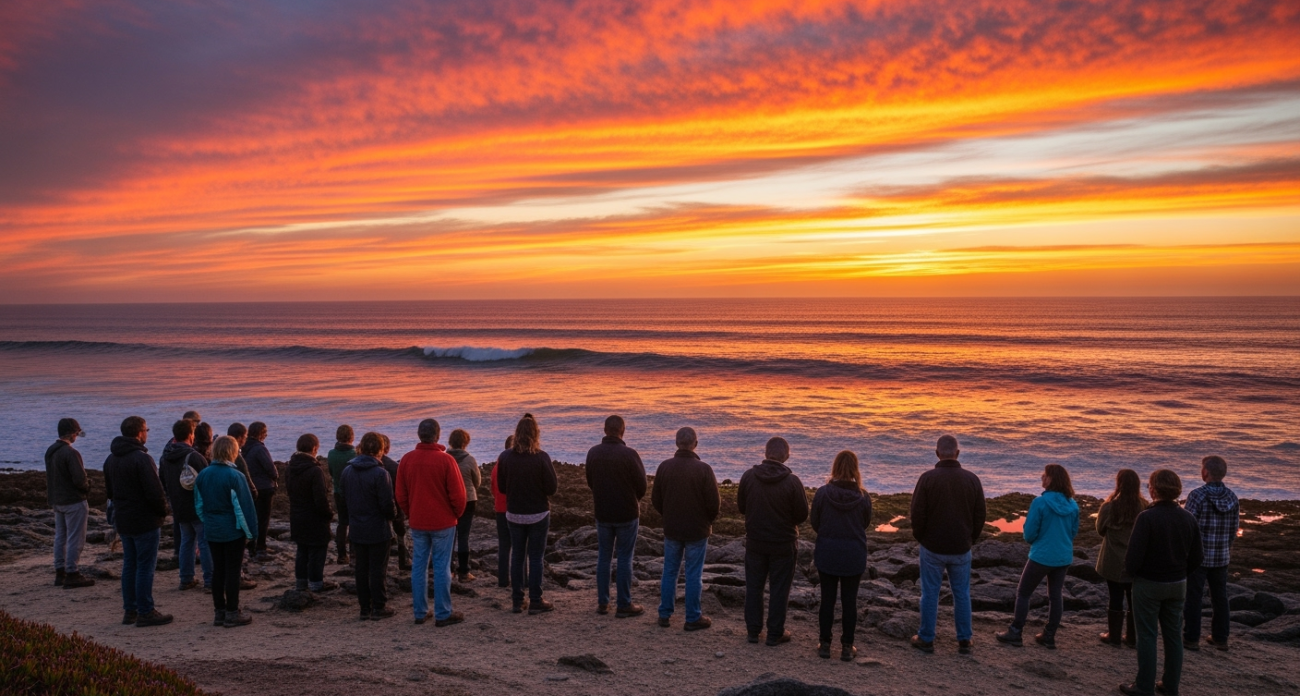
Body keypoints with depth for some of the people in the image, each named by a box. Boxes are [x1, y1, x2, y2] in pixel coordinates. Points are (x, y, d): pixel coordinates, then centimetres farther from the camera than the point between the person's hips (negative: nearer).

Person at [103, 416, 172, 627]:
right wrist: (162, 511, -6)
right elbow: (155, 491, -22)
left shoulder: (111, 459, 10)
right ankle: (145, 613, 2)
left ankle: (129, 610, 20)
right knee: (145, 567, -2)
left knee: (129, 565, 15)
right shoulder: (141, 458, -20)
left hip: (122, 520, 9)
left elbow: (109, 490, 18)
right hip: (145, 521, -9)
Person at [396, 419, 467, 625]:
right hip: (443, 523, -4)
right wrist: (457, 514, 6)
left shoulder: (407, 459, -1)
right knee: (442, 568, 2)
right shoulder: (445, 460, -14)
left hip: (417, 523, 4)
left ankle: (420, 612, 17)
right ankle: (443, 614, 7)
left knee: (419, 566, 11)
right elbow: (458, 494, -12)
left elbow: (400, 494, 5)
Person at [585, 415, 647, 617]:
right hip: (627, 513, -4)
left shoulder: (593, 453, -3)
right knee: (625, 558, 4)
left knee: (603, 556, 14)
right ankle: (624, 605, 9)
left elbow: (590, 482, 7)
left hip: (602, 513, 4)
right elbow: (642, 485, -10)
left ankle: (602, 603, 18)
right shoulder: (629, 454, -18)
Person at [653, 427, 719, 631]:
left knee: (669, 572, 15)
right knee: (694, 575, 6)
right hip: (697, 530, -3)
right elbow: (714, 503, -14)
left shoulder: (664, 467, -6)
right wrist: (708, 520, 6)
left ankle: (664, 614, 22)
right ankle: (693, 618, 13)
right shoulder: (703, 469, -17)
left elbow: (655, 499, 1)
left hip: (671, 529, 3)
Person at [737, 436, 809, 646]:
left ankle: (753, 630, 23)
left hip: (755, 541, 3)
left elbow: (741, 506, 2)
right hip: (783, 543, -3)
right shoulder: (791, 481, -19)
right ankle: (775, 633, 16)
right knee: (779, 589, 10)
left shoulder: (748, 477, -11)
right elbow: (802, 515, -11)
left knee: (753, 586, 15)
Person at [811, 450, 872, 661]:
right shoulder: (862, 496, -11)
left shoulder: (822, 493, -13)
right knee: (849, 600, 10)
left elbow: (814, 522, -3)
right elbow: (866, 523, 4)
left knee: (827, 598, 11)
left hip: (827, 553, 0)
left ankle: (825, 644, 17)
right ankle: (847, 647, 16)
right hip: (854, 555, 0)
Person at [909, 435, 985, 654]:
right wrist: (971, 539, 15)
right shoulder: (972, 479, -5)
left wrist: (919, 536, 6)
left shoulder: (927, 478, -14)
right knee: (962, 594, 14)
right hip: (961, 548, 2)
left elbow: (917, 514, -12)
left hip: (932, 547, -2)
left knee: (930, 593, 8)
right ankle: (964, 641, 20)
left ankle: (926, 639, 17)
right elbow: (980, 515, 1)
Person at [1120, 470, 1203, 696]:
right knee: (1173, 634, 15)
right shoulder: (1188, 518, -3)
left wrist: (1131, 572, -2)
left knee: (1147, 635, 4)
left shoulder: (1147, 517, -21)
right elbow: (1197, 557, 3)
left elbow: (1134, 554, -22)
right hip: (1178, 584, 5)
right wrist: (1180, 571, 16)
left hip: (1149, 584, -5)